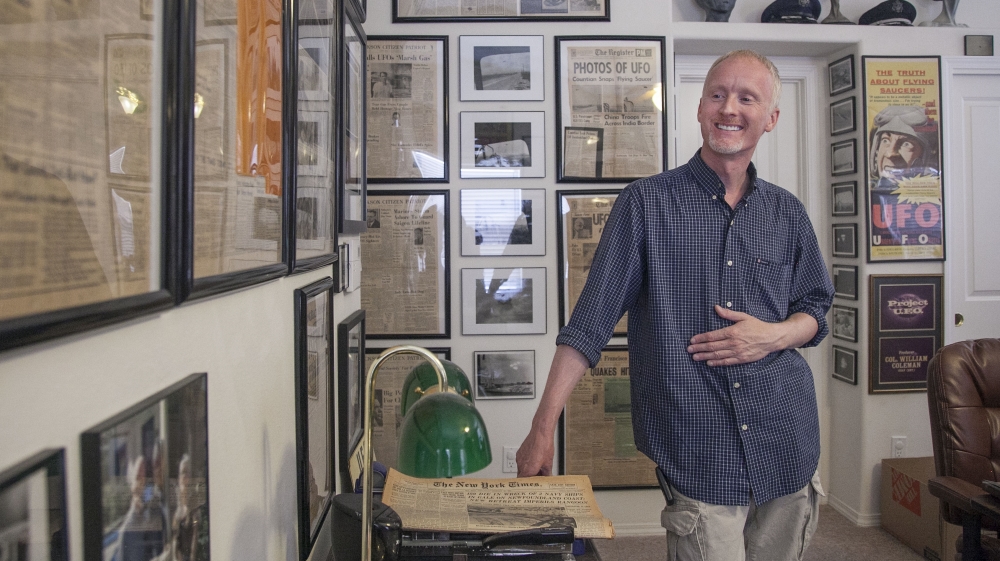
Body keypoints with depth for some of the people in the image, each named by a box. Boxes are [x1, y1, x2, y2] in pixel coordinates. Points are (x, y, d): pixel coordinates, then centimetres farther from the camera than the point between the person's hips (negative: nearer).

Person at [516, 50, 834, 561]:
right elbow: (590, 321, -8)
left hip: (787, 446, 5)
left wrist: (773, 335, -6)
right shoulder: (647, 203, -4)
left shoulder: (787, 213, 9)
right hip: (697, 457, -4)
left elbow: (815, 308, 18)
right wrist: (543, 428, -13)